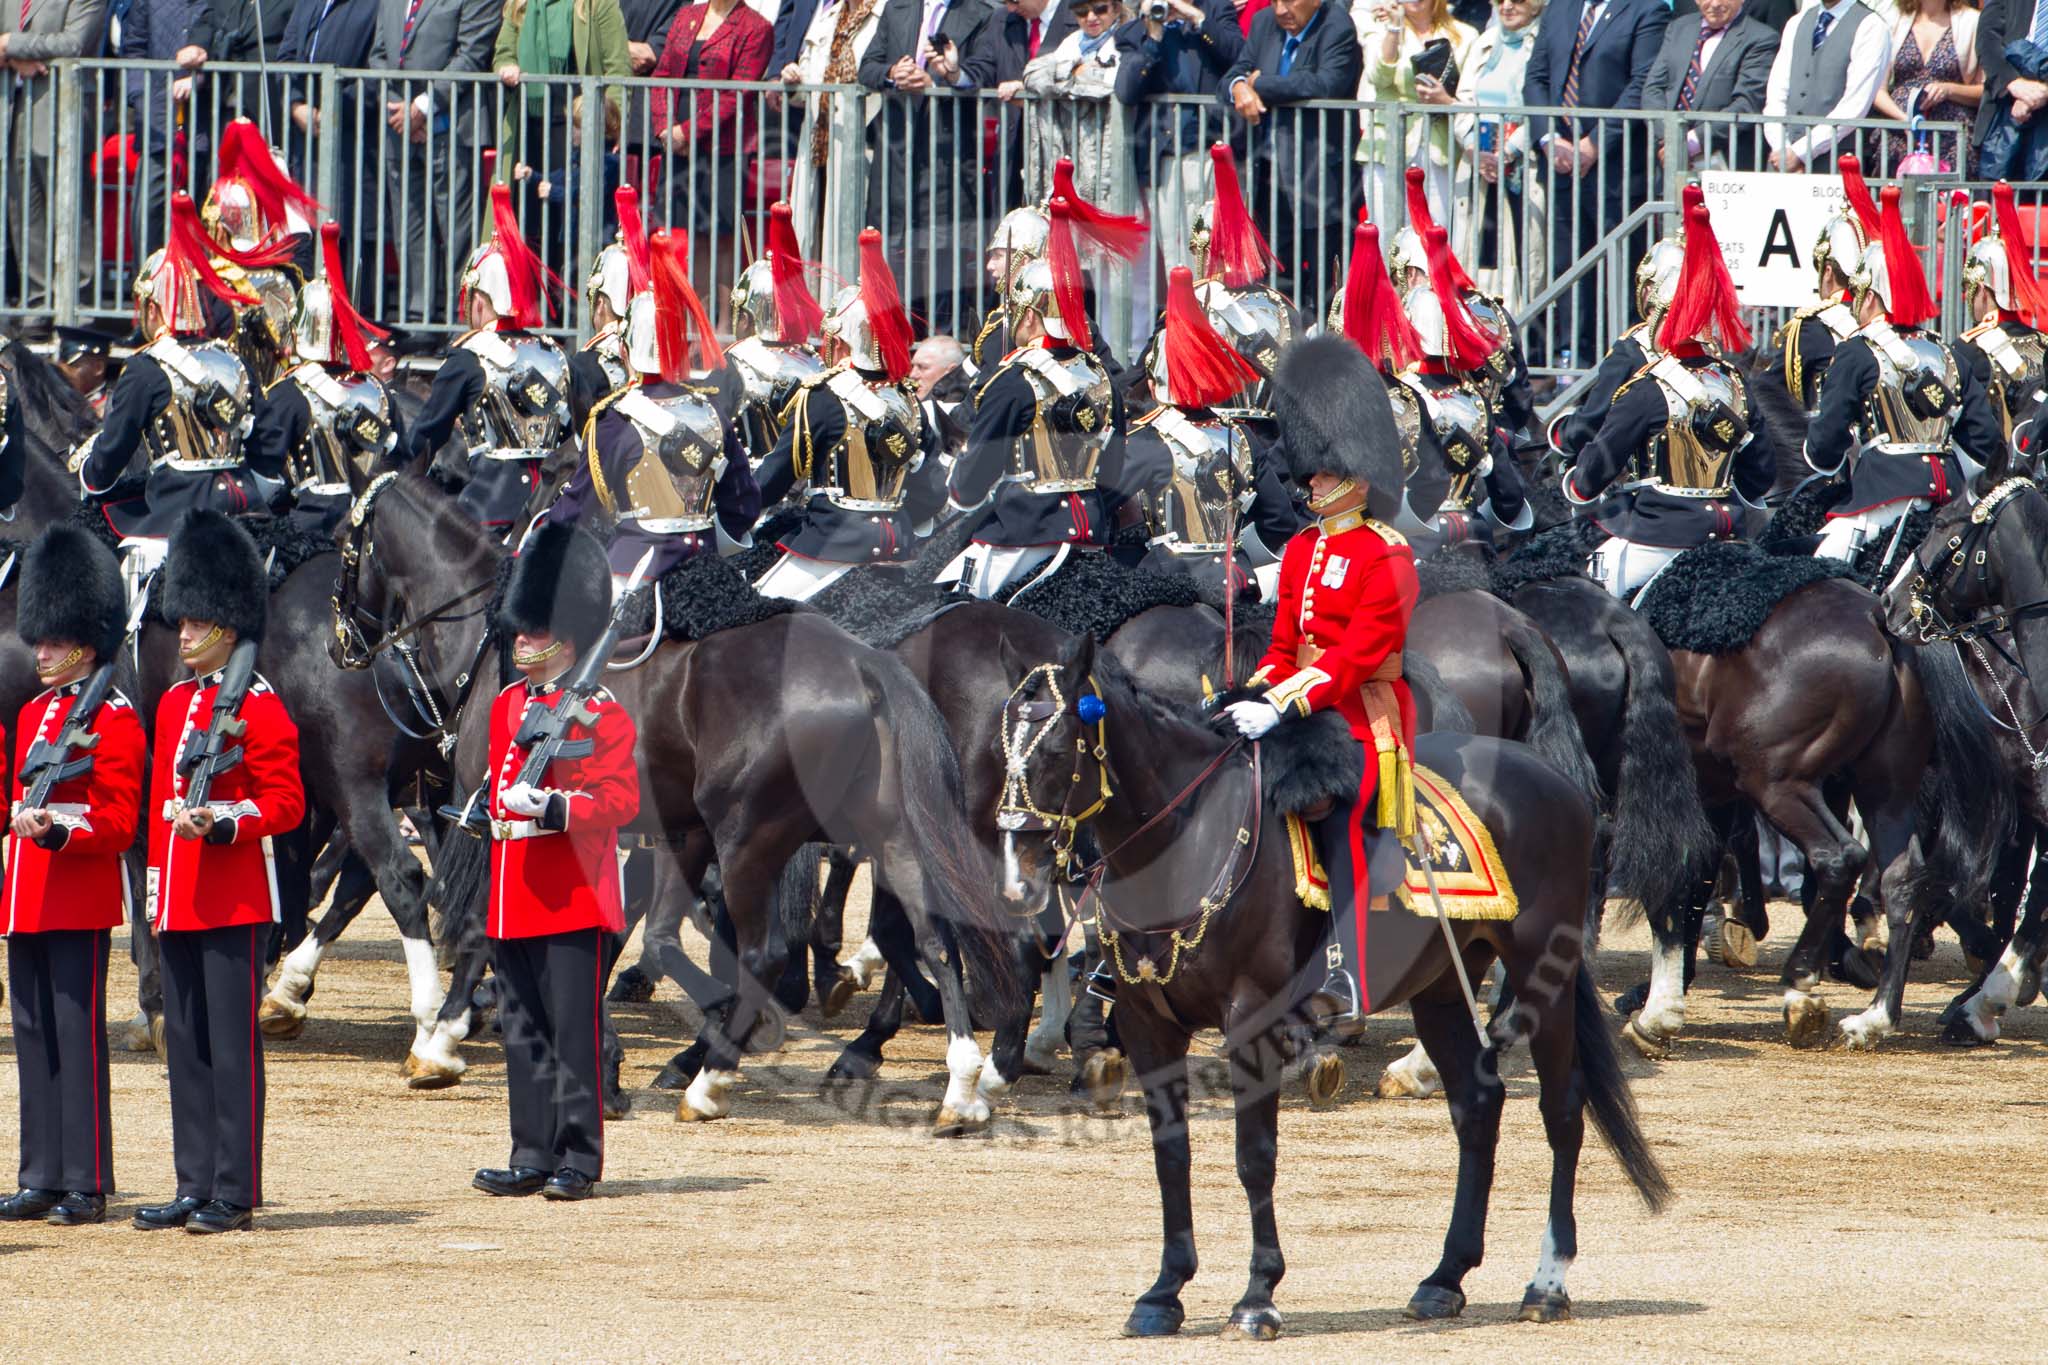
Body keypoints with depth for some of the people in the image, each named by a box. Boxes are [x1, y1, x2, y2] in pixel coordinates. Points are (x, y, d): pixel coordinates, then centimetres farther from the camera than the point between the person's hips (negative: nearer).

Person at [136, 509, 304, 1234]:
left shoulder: (260, 707, -7)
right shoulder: (174, 701, 15)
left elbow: (286, 803, -9)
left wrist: (221, 822, -24)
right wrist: (157, 887, 15)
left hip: (236, 897, -8)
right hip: (180, 897, 8)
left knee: (232, 1042, -5)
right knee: (186, 1043, 9)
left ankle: (235, 1192, -3)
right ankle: (196, 1186, 13)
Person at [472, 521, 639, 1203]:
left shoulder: (599, 713, -6)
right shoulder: (506, 705, 15)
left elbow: (621, 799, -14)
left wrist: (556, 807, -26)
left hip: (572, 898, -7)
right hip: (512, 902, 7)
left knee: (572, 1030, -5)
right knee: (524, 1035, 8)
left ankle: (579, 1161, 0)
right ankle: (533, 1159, 13)